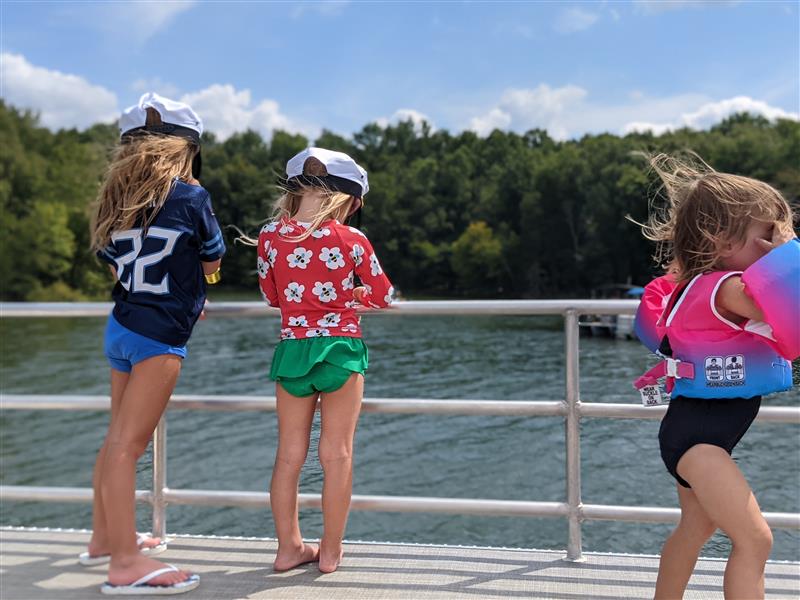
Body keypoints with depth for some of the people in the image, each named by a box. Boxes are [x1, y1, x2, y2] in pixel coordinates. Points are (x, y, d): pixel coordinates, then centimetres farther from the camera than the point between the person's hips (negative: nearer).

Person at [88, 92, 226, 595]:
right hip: (158, 336, -7)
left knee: (119, 439, 18)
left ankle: (105, 538, 31)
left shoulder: (116, 200, 8)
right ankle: (126, 563, -5)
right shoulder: (191, 196, -9)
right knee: (128, 443, -9)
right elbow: (212, 264, 3)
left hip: (120, 327, 7)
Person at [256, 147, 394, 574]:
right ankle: (330, 551, 14)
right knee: (337, 454, 6)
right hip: (341, 348, -2)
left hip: (292, 349, 3)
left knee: (289, 454, 11)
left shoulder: (270, 236, 0)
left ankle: (289, 547, 19)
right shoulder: (351, 239, -7)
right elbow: (384, 297, 3)